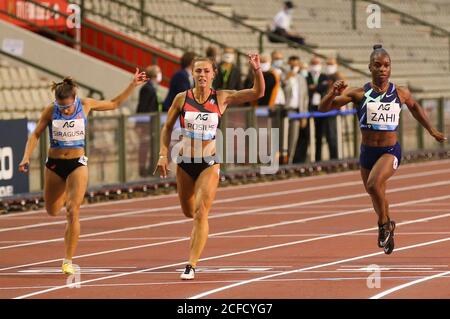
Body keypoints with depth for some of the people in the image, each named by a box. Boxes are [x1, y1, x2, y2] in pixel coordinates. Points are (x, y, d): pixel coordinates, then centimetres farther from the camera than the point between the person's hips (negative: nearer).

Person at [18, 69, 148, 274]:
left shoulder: (86, 105, -6)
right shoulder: (50, 111, -8)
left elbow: (114, 104, 8)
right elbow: (35, 135, -2)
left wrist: (133, 85, 1)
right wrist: (26, 158, -15)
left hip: (77, 164, -2)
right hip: (54, 165, 2)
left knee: (72, 212, -14)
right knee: (52, 211, 15)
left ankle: (68, 261, -11)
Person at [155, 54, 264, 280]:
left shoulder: (221, 98, -6)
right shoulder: (182, 98, -3)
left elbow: (257, 93, -12)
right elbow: (167, 128, 7)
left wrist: (257, 70, -27)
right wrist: (163, 154, -2)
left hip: (209, 163, -2)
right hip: (185, 162, 2)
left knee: (200, 213, -14)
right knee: (189, 212, 16)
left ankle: (191, 265, -12)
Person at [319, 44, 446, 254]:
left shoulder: (400, 94, -5)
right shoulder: (359, 94, -8)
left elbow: (414, 107, 19)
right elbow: (323, 108, -10)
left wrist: (432, 131, 27)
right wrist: (333, 94, -30)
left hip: (390, 151, -2)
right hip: (367, 152, 2)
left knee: (374, 184, -30)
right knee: (377, 197, 19)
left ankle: (384, 224, -4)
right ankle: (387, 229, 48)